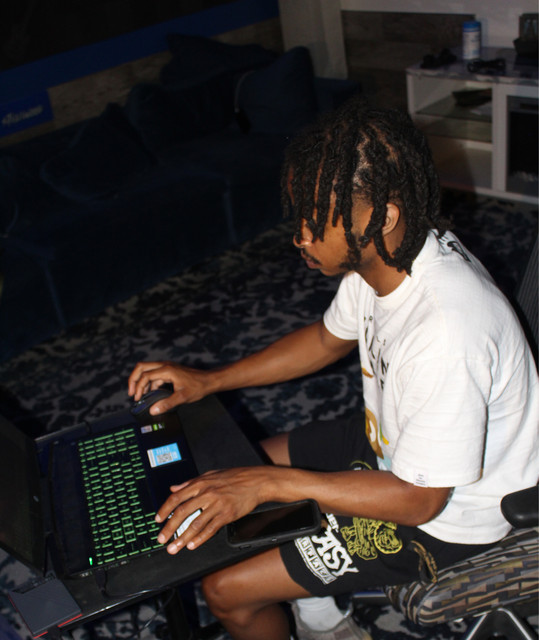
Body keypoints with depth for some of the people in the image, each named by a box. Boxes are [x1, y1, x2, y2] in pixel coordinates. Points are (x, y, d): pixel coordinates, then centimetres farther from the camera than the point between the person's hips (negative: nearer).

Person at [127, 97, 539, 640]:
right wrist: (209, 381, 1)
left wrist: (270, 482, -30)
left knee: (227, 590, -7)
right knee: (233, 473, 15)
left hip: (443, 517, -8)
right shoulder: (380, 252, -13)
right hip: (389, 443, 8)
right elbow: (330, 337, 6)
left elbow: (419, 498, -28)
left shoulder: (446, 335, -39)